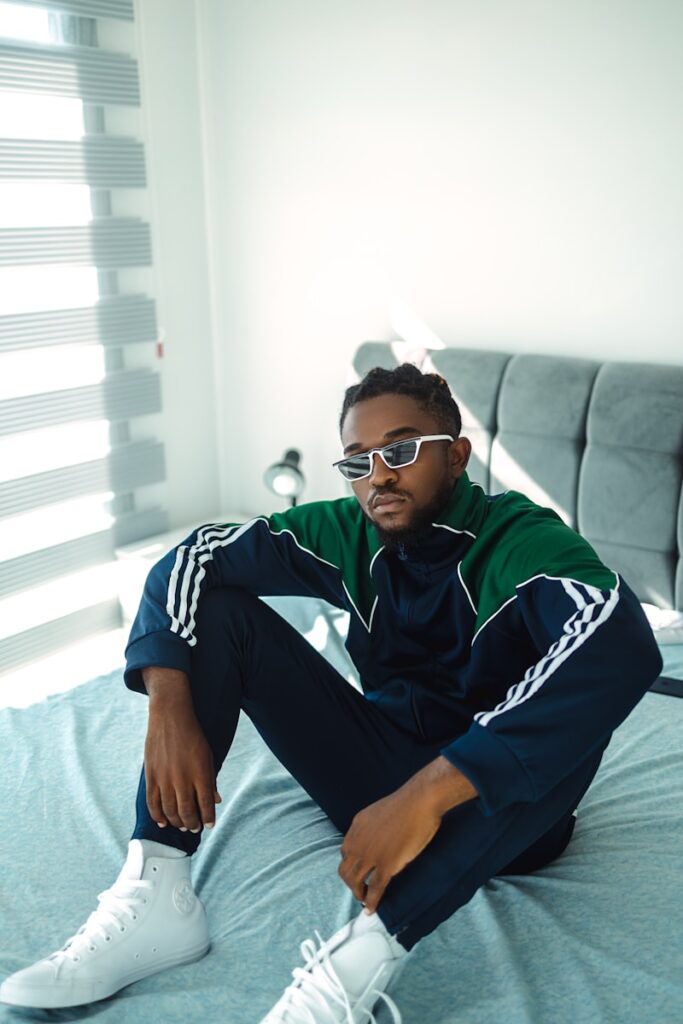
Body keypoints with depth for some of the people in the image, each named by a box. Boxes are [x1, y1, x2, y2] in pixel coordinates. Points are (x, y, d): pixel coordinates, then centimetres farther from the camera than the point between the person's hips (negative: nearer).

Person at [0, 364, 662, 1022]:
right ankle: (155, 897, -19)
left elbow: (627, 646, -40)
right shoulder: (349, 534, -4)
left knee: (605, 626, -35)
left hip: (501, 809, -4)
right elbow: (195, 555, -6)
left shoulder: (525, 543, -19)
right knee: (218, 605, -7)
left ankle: (365, 955, -41)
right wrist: (169, 705, -23)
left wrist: (428, 793, -45)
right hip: (383, 785, 4)